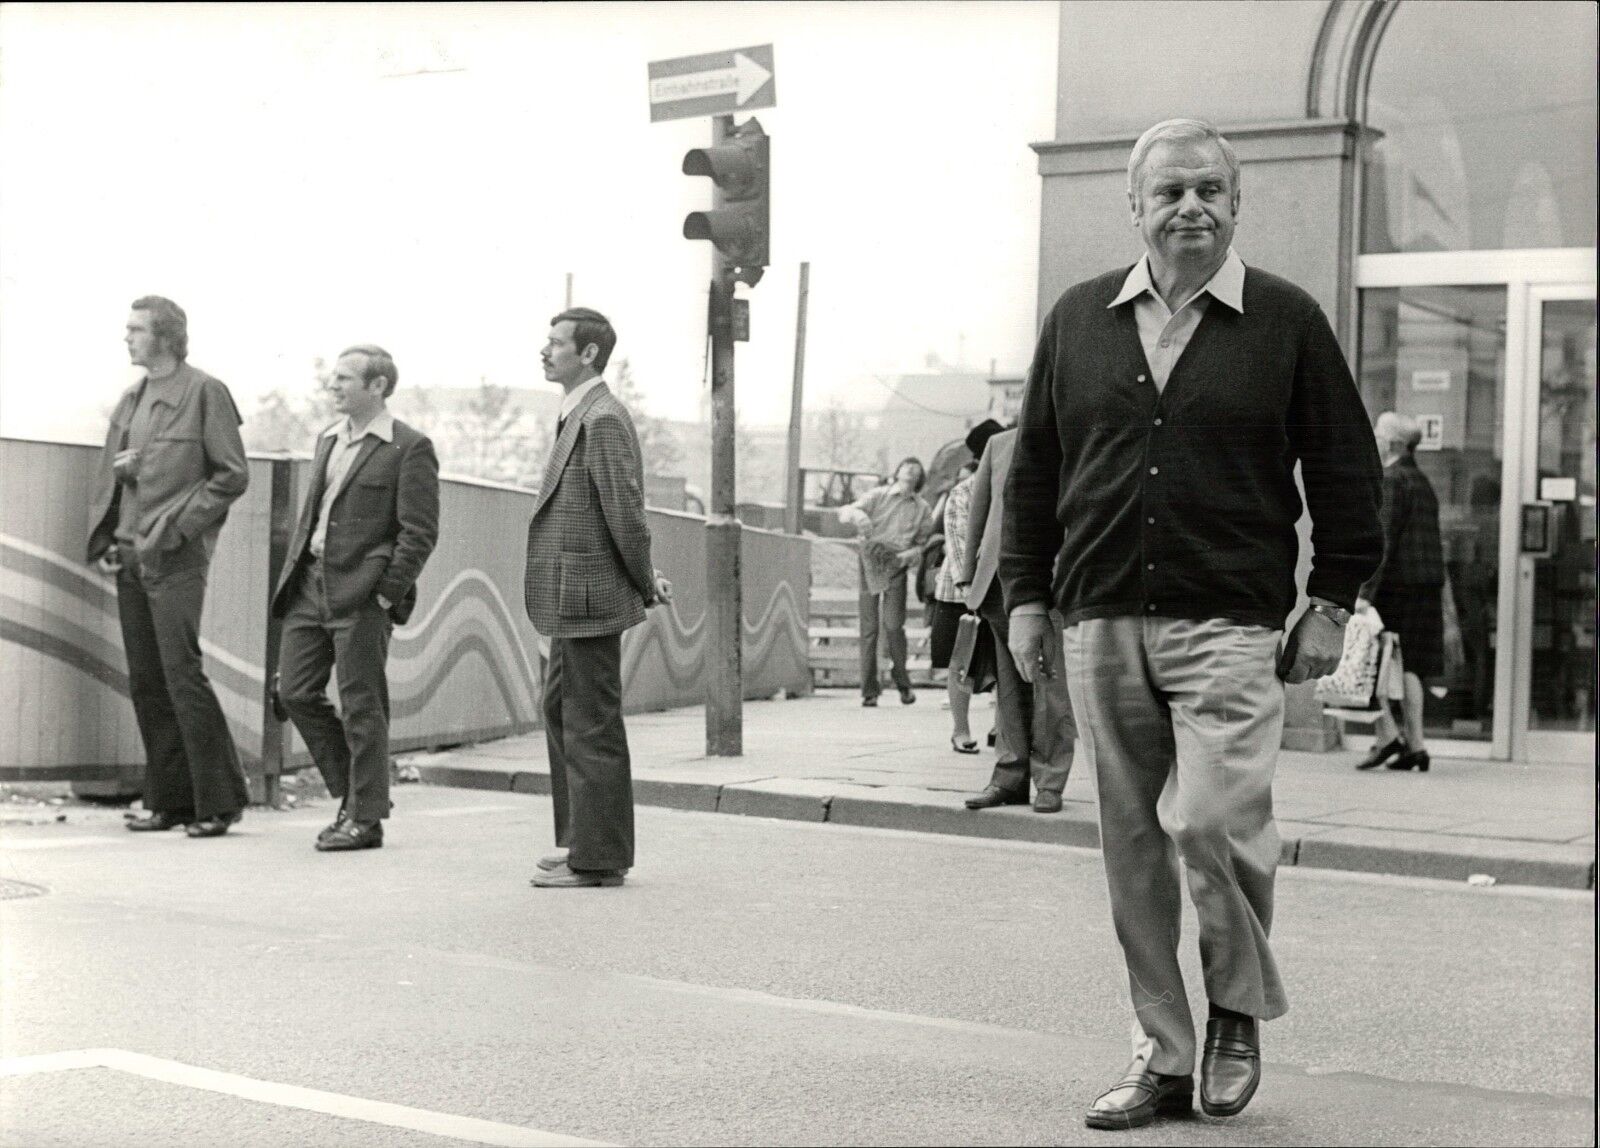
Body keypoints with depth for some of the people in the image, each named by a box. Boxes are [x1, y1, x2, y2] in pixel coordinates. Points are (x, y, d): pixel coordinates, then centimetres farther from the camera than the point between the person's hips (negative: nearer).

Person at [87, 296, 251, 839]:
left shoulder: (204, 393, -4)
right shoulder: (128, 401, 16)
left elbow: (232, 474, -8)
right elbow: (106, 478, 22)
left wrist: (175, 529, -12)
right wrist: (102, 542, 6)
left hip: (176, 558, -7)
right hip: (129, 558, 7)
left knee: (182, 674, -10)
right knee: (145, 683, 8)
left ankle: (219, 800, -2)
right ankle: (169, 800, 15)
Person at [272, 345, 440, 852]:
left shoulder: (409, 448, -8)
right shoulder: (328, 439, 16)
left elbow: (419, 533, -12)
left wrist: (387, 593, -15)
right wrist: (294, 573, 13)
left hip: (362, 594, -8)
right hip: (311, 584, 8)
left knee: (361, 705, -1)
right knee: (295, 691, 7)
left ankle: (366, 818, 10)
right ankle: (353, 792, 22)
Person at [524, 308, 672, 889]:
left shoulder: (602, 419, -16)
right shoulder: (579, 416, 16)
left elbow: (625, 513, -19)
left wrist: (644, 583, -8)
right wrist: (644, 576, 13)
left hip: (588, 597, -10)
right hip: (572, 600, 10)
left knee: (591, 725, -4)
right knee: (561, 711, 18)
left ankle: (597, 857, 4)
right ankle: (581, 837, 29)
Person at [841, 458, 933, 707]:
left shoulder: (922, 509, 8)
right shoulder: (878, 495, 4)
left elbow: (923, 544, 14)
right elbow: (845, 512, -4)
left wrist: (908, 554, -8)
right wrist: (856, 514, -28)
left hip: (896, 565, 0)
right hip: (870, 561, 0)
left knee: (893, 624, -12)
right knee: (869, 627, -1)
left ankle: (902, 682, 8)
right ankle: (869, 690, 6)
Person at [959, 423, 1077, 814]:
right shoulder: (999, 444, 16)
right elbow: (978, 513, 17)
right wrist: (971, 576, 12)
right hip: (1001, 581, 4)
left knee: (1050, 685, -3)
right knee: (1009, 684, 8)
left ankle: (1049, 782, 5)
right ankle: (1009, 777, 15)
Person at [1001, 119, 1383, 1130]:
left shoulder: (1288, 322, 3)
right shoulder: (1079, 320, 11)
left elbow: (1346, 470, 6)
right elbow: (1035, 468, 15)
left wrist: (1333, 602, 1)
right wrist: (1027, 593, 11)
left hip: (1229, 624, -3)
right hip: (1099, 624, 3)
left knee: (1211, 819, -15)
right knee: (1133, 847, 6)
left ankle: (1240, 1009, 14)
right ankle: (1164, 1058, 19)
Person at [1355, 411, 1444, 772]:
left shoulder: (1390, 480, -10)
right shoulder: (1422, 481, 18)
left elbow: (1384, 540, -18)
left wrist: (1366, 591, -21)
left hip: (1395, 584, -9)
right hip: (1425, 585, 9)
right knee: (1408, 665, 10)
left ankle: (1387, 736, -8)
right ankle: (1415, 745, 9)